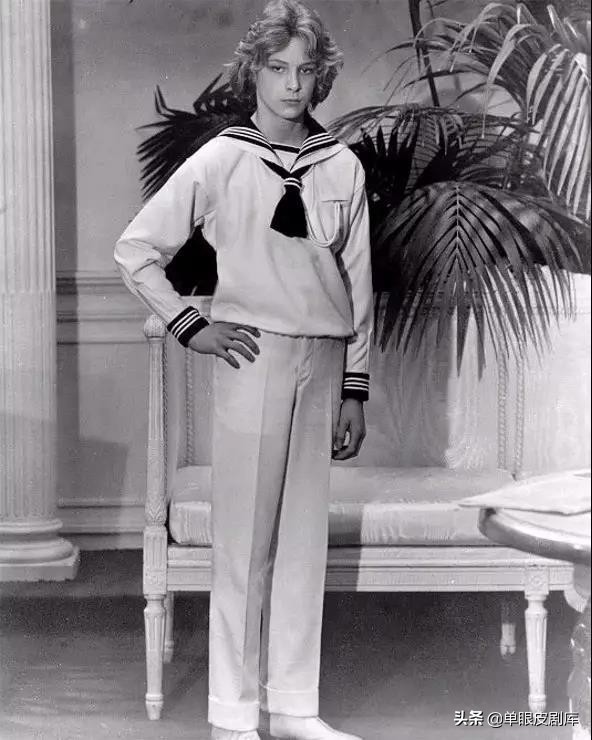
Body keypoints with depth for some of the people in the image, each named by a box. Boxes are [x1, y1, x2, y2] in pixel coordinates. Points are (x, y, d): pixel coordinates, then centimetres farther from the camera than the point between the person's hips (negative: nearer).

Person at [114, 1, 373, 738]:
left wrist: (355, 388, 9)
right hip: (253, 357, -4)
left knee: (305, 539, 8)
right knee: (245, 542, 0)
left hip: (323, 361, 4)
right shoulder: (221, 160, -3)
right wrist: (190, 326, -5)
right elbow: (135, 250, 0)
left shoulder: (343, 167, 7)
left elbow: (357, 286, 11)